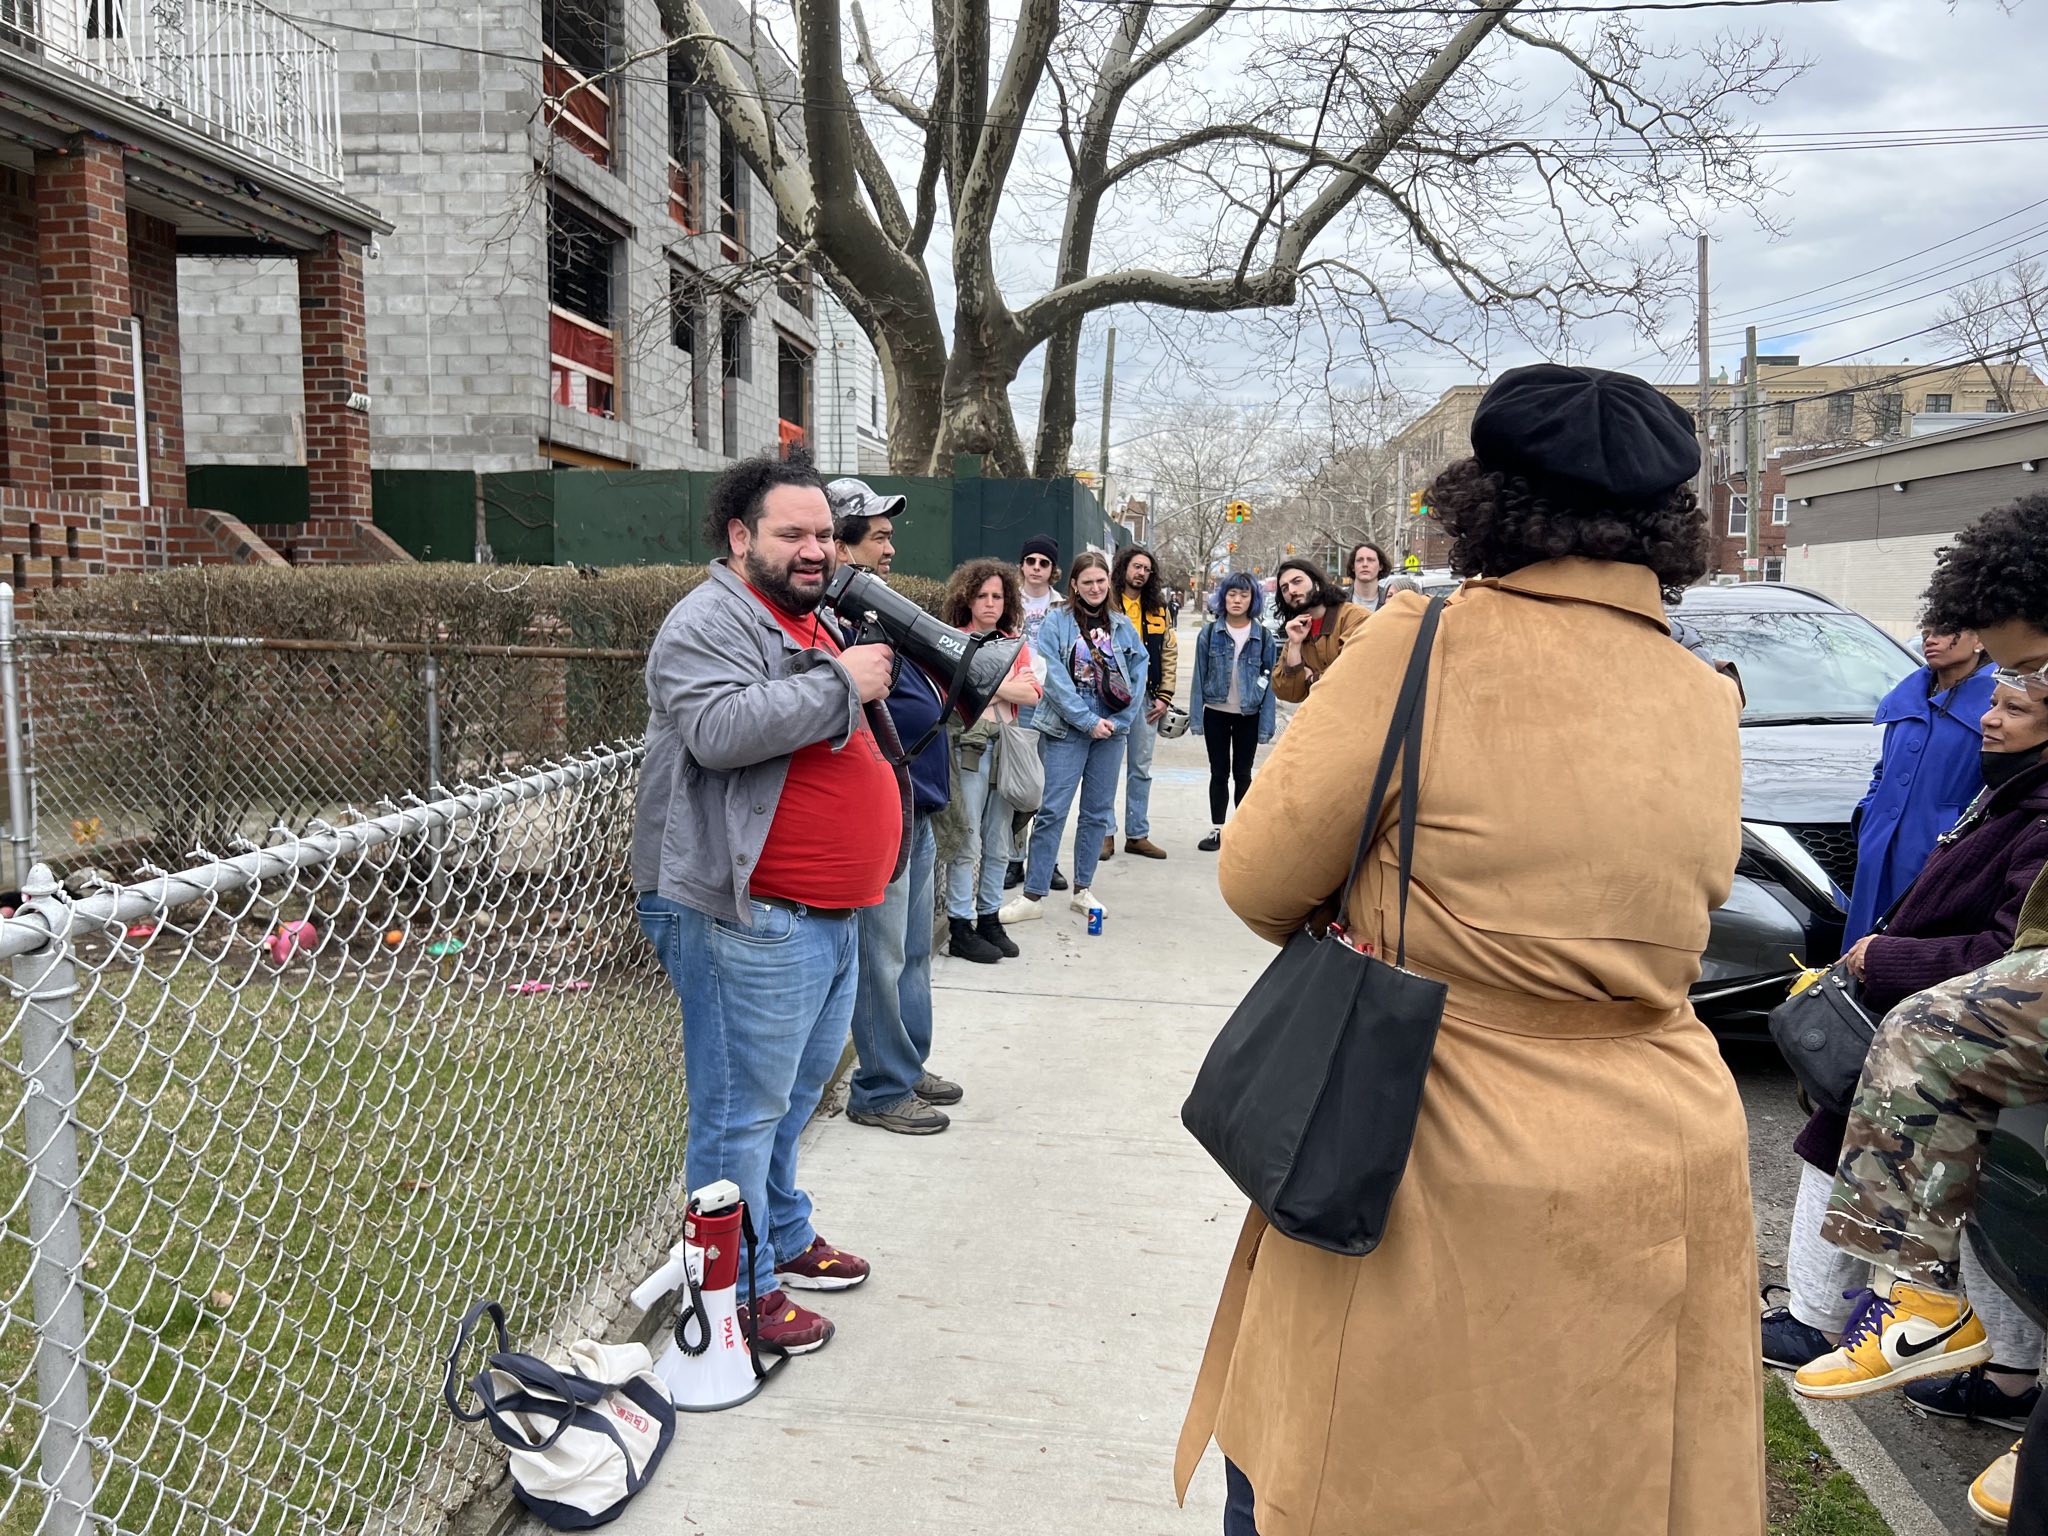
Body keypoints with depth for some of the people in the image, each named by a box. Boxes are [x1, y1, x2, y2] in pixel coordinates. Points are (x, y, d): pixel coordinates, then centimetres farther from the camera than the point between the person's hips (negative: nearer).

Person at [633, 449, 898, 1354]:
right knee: (744, 1110, 0)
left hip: (830, 917, 10)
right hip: (752, 922, -10)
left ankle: (785, 1237, 38)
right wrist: (841, 683, -22)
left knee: (794, 1095, 22)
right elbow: (720, 728, -30)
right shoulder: (710, 623, -11)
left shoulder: (813, 623, 19)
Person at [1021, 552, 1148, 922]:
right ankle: (1033, 893, 0)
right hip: (1066, 728, -4)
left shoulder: (1122, 625, 8)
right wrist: (1089, 721, -15)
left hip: (1111, 729, 4)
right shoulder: (1056, 622, -3)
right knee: (1053, 811, -6)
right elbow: (1055, 678, -11)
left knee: (1098, 812, 10)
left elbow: (1139, 672, 5)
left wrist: (1120, 719, -6)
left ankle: (1082, 889, 21)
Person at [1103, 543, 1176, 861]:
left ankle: (1138, 834, 18)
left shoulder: (1158, 610, 12)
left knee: (1141, 769, 10)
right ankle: (1106, 834, 8)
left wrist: (1165, 696, 3)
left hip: (1146, 698, 4)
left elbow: (1169, 654, 11)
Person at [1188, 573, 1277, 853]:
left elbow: (1269, 682, -2)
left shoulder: (1263, 636, -3)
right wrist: (1196, 718, -5)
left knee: (1242, 774, 10)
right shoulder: (1210, 633, -3)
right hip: (1216, 714, 0)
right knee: (1219, 773, 9)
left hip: (1248, 716, 0)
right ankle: (1217, 829, 19)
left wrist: (1265, 726, -7)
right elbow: (1199, 675, -1)